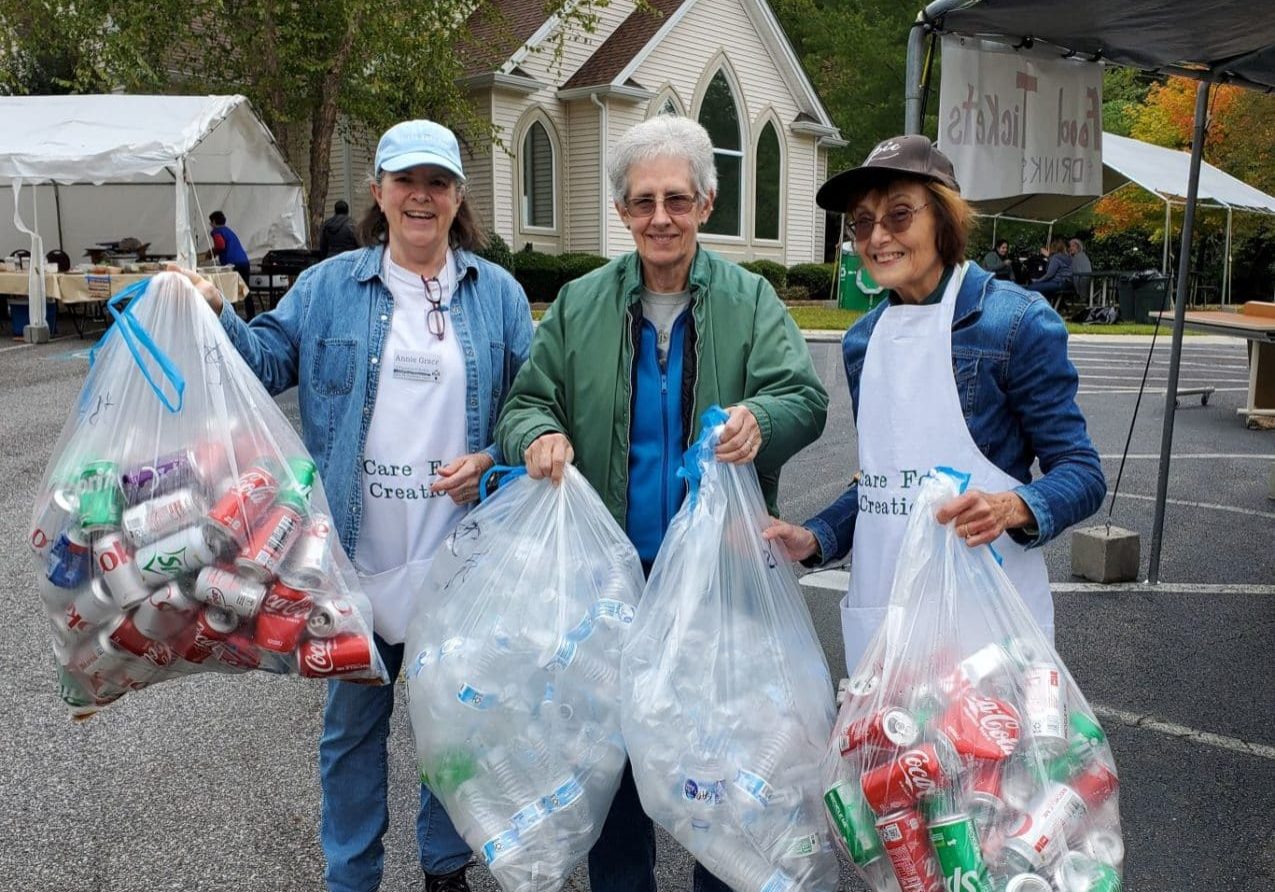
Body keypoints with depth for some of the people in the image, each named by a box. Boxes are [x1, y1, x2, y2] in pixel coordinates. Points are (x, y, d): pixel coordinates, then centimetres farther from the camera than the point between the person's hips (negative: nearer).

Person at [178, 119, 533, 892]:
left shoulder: (498, 294, 3)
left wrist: (495, 459, -11)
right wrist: (215, 318, -16)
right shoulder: (329, 287, 4)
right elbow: (268, 360, 1)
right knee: (353, 723, 14)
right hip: (360, 555, 0)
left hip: (461, 558, 0)